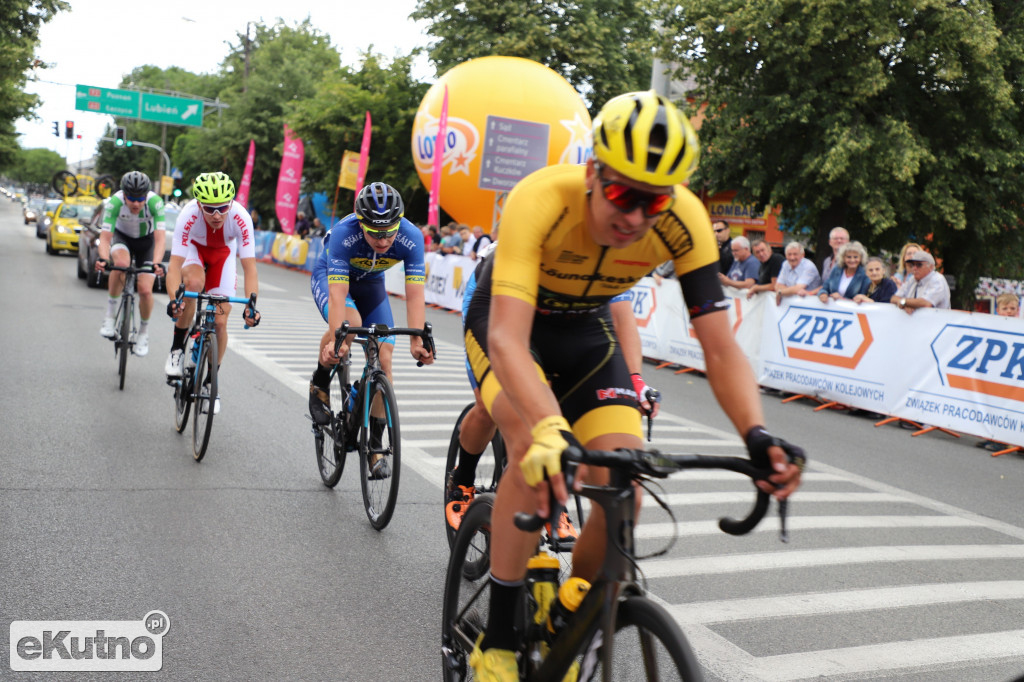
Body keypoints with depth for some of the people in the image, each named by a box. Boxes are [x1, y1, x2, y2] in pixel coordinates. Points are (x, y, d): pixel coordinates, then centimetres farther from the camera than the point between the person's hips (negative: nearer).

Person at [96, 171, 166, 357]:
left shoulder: (155, 202, -32)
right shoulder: (115, 202, -31)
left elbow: (160, 237, -37)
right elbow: (105, 237, -32)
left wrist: (157, 263, -54)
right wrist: (103, 259, -51)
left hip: (147, 240, 0)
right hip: (122, 237, 0)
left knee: (145, 290, -15)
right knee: (121, 263, -36)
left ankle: (143, 331, 14)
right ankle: (110, 317, -20)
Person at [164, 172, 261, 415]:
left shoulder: (241, 218, -36)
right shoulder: (189, 215, -37)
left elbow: (249, 267, -35)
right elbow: (175, 265, -39)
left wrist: (251, 305, -48)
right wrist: (174, 299, -56)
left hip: (223, 253, 1)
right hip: (193, 248, -1)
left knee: (220, 322, -7)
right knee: (194, 283, -36)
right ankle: (177, 349, -16)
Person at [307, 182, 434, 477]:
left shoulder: (411, 237, -31)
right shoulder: (344, 233, -38)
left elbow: (414, 294, -33)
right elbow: (338, 293, -43)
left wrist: (417, 341, -44)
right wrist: (335, 340, -54)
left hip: (370, 283, 3)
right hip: (328, 276, -3)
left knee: (384, 359, -10)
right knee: (349, 321, -36)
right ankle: (320, 383, -6)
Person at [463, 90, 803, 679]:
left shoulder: (684, 221, -27)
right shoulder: (542, 200, -38)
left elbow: (721, 349, -27)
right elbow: (507, 339, -47)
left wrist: (758, 435, -45)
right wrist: (549, 431, -64)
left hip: (585, 328, 3)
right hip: (510, 319, -3)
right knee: (535, 452, -32)